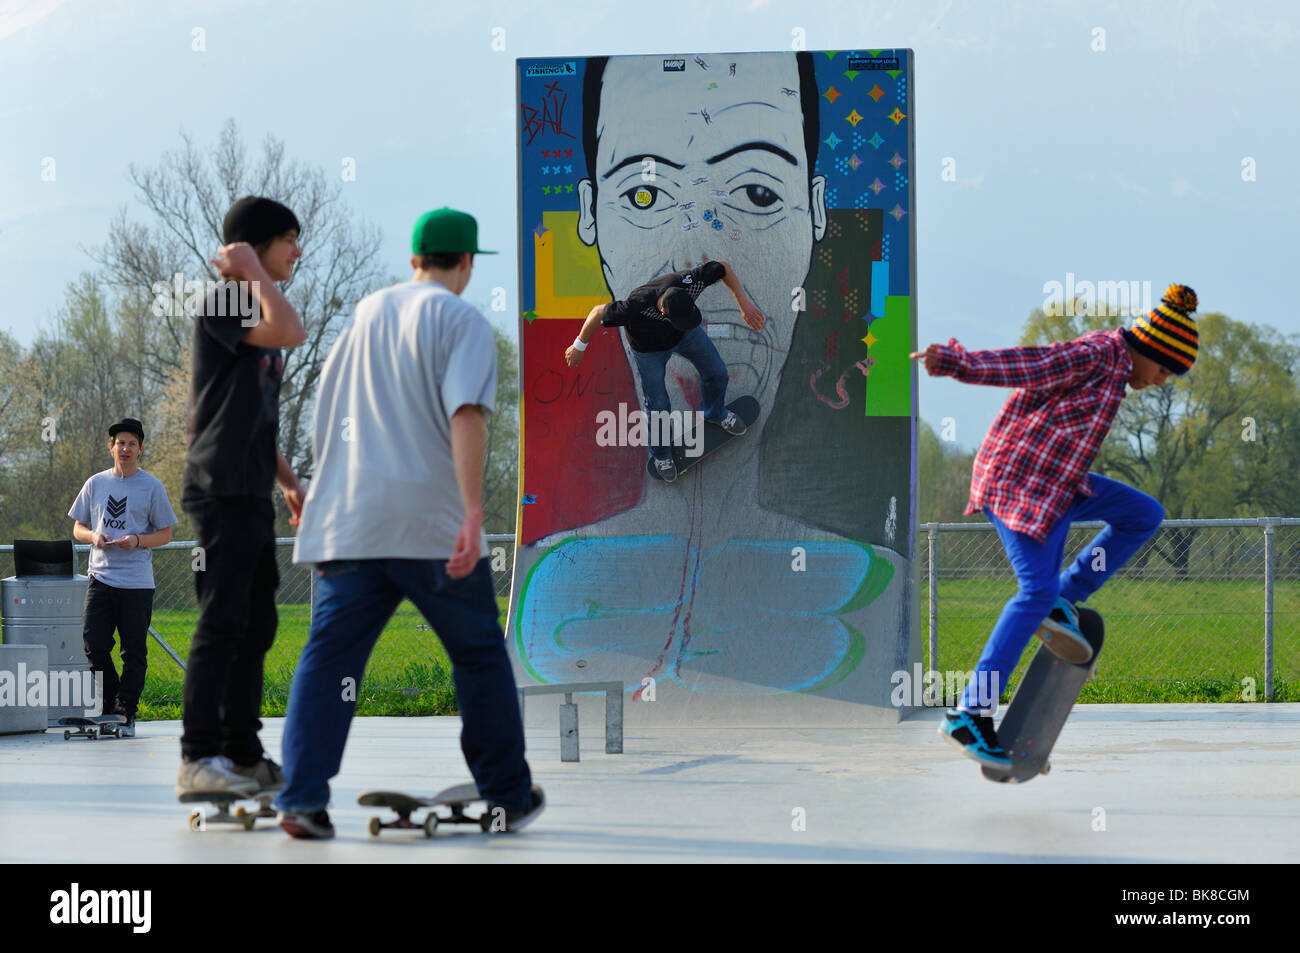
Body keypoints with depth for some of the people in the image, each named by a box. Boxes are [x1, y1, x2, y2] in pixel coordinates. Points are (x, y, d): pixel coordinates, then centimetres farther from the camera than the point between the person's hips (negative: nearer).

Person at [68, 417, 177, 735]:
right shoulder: (96, 483, 11)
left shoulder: (153, 487, 3)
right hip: (101, 575, 2)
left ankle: (126, 712, 7)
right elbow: (78, 527, 16)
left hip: (137, 581, -2)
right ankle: (108, 703, 14)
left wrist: (137, 541, -14)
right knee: (94, 643, -4)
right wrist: (93, 536, -7)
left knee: (134, 651, 0)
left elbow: (165, 534, 4)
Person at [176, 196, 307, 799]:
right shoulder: (223, 306, -7)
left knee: (256, 625, 10)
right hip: (222, 488, -10)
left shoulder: (257, 312, 21)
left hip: (252, 493, 10)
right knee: (223, 620, -13)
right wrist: (254, 273, -13)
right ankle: (198, 758, -14)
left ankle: (242, 753, 15)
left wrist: (287, 479, 22)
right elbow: (291, 333, -24)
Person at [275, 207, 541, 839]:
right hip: (433, 522, -4)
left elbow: (323, 419, 24)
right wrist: (473, 512, -21)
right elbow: (465, 416, -15)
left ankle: (302, 798, -12)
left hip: (350, 520, 4)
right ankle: (508, 798, 16)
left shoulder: (366, 313, 18)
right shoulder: (462, 320, -1)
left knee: (328, 656, 0)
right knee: (479, 656, 9)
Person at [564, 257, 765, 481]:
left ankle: (715, 412, 54)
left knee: (716, 372, 18)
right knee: (658, 405, 8)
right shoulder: (638, 306, -47)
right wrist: (579, 347, -15)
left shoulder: (689, 282, -40)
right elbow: (598, 313, -30)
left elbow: (723, 268, -19)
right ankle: (660, 453, 40)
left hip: (686, 336, 4)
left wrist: (744, 303, -23)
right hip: (649, 348, -4)